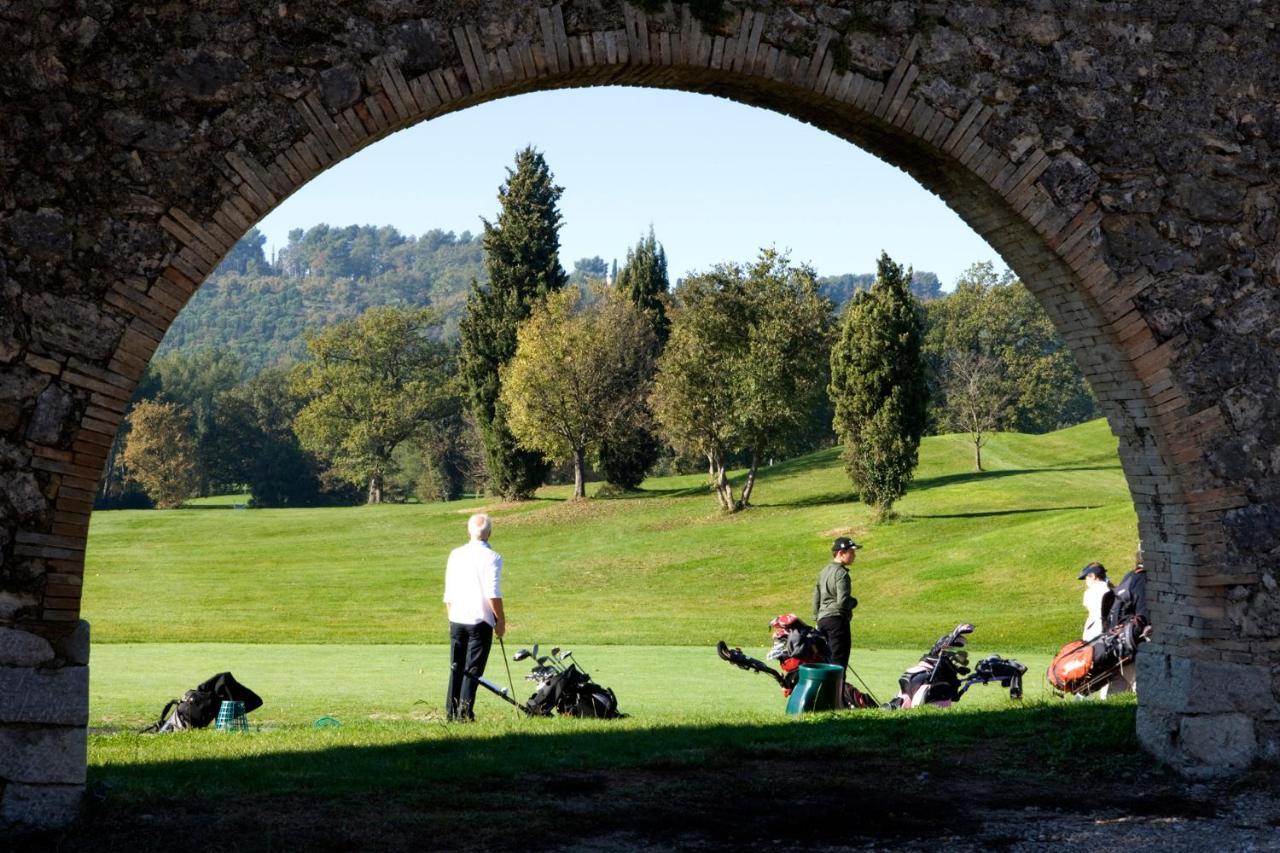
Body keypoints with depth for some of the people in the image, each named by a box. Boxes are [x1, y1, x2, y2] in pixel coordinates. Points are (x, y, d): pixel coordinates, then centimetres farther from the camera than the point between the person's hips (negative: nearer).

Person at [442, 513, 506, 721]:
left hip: (457, 620, 5)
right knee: (473, 669, -1)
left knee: (456, 668, 12)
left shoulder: (455, 554, 8)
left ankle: (451, 711, 11)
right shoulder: (492, 557, -9)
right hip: (480, 620, -5)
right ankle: (465, 713, -7)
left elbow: (448, 594, 11)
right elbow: (493, 594, -14)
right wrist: (501, 620, -7)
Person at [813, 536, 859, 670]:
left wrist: (817, 618, 25)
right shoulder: (841, 573, -13)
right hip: (837, 619, -9)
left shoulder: (824, 571, 16)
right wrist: (854, 602, -1)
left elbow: (816, 597, 20)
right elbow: (843, 601, -21)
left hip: (822, 619, 9)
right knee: (839, 660, -9)